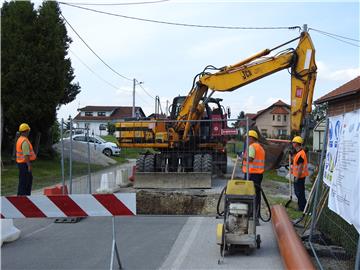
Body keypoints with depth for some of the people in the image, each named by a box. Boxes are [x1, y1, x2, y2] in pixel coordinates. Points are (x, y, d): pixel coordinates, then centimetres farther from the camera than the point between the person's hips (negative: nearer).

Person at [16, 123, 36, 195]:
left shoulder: (20, 139, 13)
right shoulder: (25, 141, -19)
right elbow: (26, 155, -24)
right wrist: (29, 166, -22)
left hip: (21, 163, 10)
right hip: (25, 164, -10)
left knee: (29, 180, 17)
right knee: (23, 181, -5)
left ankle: (27, 195, 23)